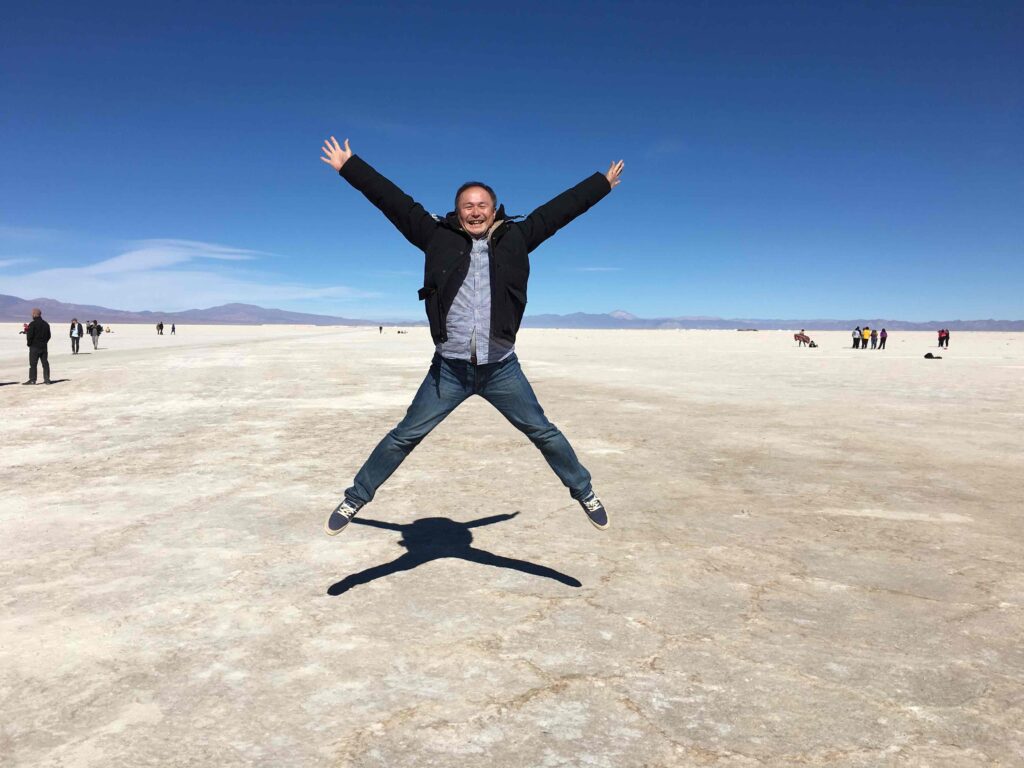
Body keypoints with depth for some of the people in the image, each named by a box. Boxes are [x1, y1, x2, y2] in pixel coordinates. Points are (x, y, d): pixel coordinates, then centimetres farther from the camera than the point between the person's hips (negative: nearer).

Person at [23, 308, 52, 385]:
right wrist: (44, 342, 16)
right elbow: (48, 336, 13)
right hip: (44, 346, 6)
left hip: (34, 347, -6)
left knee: (33, 364, -1)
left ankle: (32, 380, -1)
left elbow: (30, 335, -15)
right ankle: (47, 379, 7)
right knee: (45, 363, 7)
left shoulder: (32, 324, -12)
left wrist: (29, 343, 0)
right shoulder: (46, 324, 9)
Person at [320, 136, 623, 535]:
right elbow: (392, 199, 8)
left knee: (544, 433, 11)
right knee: (404, 436, 6)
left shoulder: (515, 237, 6)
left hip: (502, 368, 1)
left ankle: (585, 492, 30)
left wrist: (603, 183, 22)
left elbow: (559, 208, 14)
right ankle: (355, 498, 22)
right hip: (448, 368, 0)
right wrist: (349, 166, 12)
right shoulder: (439, 236, 4)